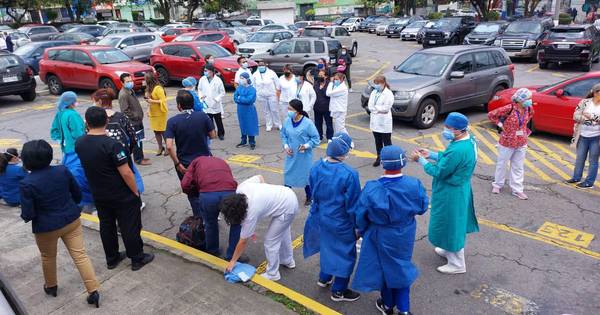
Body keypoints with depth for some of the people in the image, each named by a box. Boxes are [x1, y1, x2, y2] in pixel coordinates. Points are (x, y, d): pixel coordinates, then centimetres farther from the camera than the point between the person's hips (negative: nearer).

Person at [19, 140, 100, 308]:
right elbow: (78, 195, 2)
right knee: (80, 255, 6)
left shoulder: (26, 183, -21)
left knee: (48, 257, 23)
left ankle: (51, 286, 45)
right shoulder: (63, 170, -10)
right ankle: (93, 291, 6)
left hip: (46, 228, -2)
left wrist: (24, 216, 7)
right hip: (71, 221, 3)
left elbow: (28, 215, -16)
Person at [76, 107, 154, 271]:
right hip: (123, 196, -6)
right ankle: (137, 259, 21)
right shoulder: (112, 144, -26)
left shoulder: (79, 144, -6)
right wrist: (136, 191, -11)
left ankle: (111, 259, 34)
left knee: (106, 226, 20)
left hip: (99, 195, 6)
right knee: (130, 227, 8)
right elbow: (126, 173, -24)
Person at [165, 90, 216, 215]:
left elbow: (169, 147, -22)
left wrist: (177, 164, -12)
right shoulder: (203, 116, -12)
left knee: (193, 194, 17)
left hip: (185, 164, -2)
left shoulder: (172, 121, -15)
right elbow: (213, 135, -3)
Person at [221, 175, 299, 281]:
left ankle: (272, 274, 17)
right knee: (282, 232, 28)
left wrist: (233, 261, -1)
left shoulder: (250, 213, -27)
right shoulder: (241, 187, -13)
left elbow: (243, 242, -14)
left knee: (270, 241, -1)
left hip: (287, 208, -10)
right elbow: (260, 177, 5)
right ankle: (288, 261, 49)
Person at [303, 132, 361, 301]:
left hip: (320, 217, 6)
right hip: (340, 223, -6)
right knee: (345, 254, 16)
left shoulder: (316, 167, -10)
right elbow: (353, 204, -20)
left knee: (327, 246, 30)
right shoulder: (349, 174, -28)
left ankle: (324, 278, 48)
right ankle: (338, 291, 31)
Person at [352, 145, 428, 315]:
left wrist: (362, 230, 5)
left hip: (381, 237, -1)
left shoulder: (372, 188, -28)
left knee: (384, 266, 22)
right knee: (401, 266, 24)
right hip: (405, 235, 2)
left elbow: (360, 215, -15)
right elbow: (423, 207, -5)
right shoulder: (414, 184, -23)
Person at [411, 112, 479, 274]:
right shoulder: (467, 140, -3)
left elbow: (438, 172, -24)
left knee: (451, 225, 8)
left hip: (450, 195, -10)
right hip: (459, 189, 10)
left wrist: (421, 160, -14)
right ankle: (449, 250, 48)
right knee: (454, 223, 26)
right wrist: (431, 154, 5)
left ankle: (457, 264, 25)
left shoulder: (458, 150, -34)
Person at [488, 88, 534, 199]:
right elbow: (491, 115, -14)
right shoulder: (509, 108, -22)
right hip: (507, 143, -4)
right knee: (502, 164, 13)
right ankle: (497, 185, 33)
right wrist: (500, 124, -12)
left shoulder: (529, 109, -6)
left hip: (521, 143, 4)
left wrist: (525, 130, 9)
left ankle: (517, 190, 21)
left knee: (518, 167, 11)